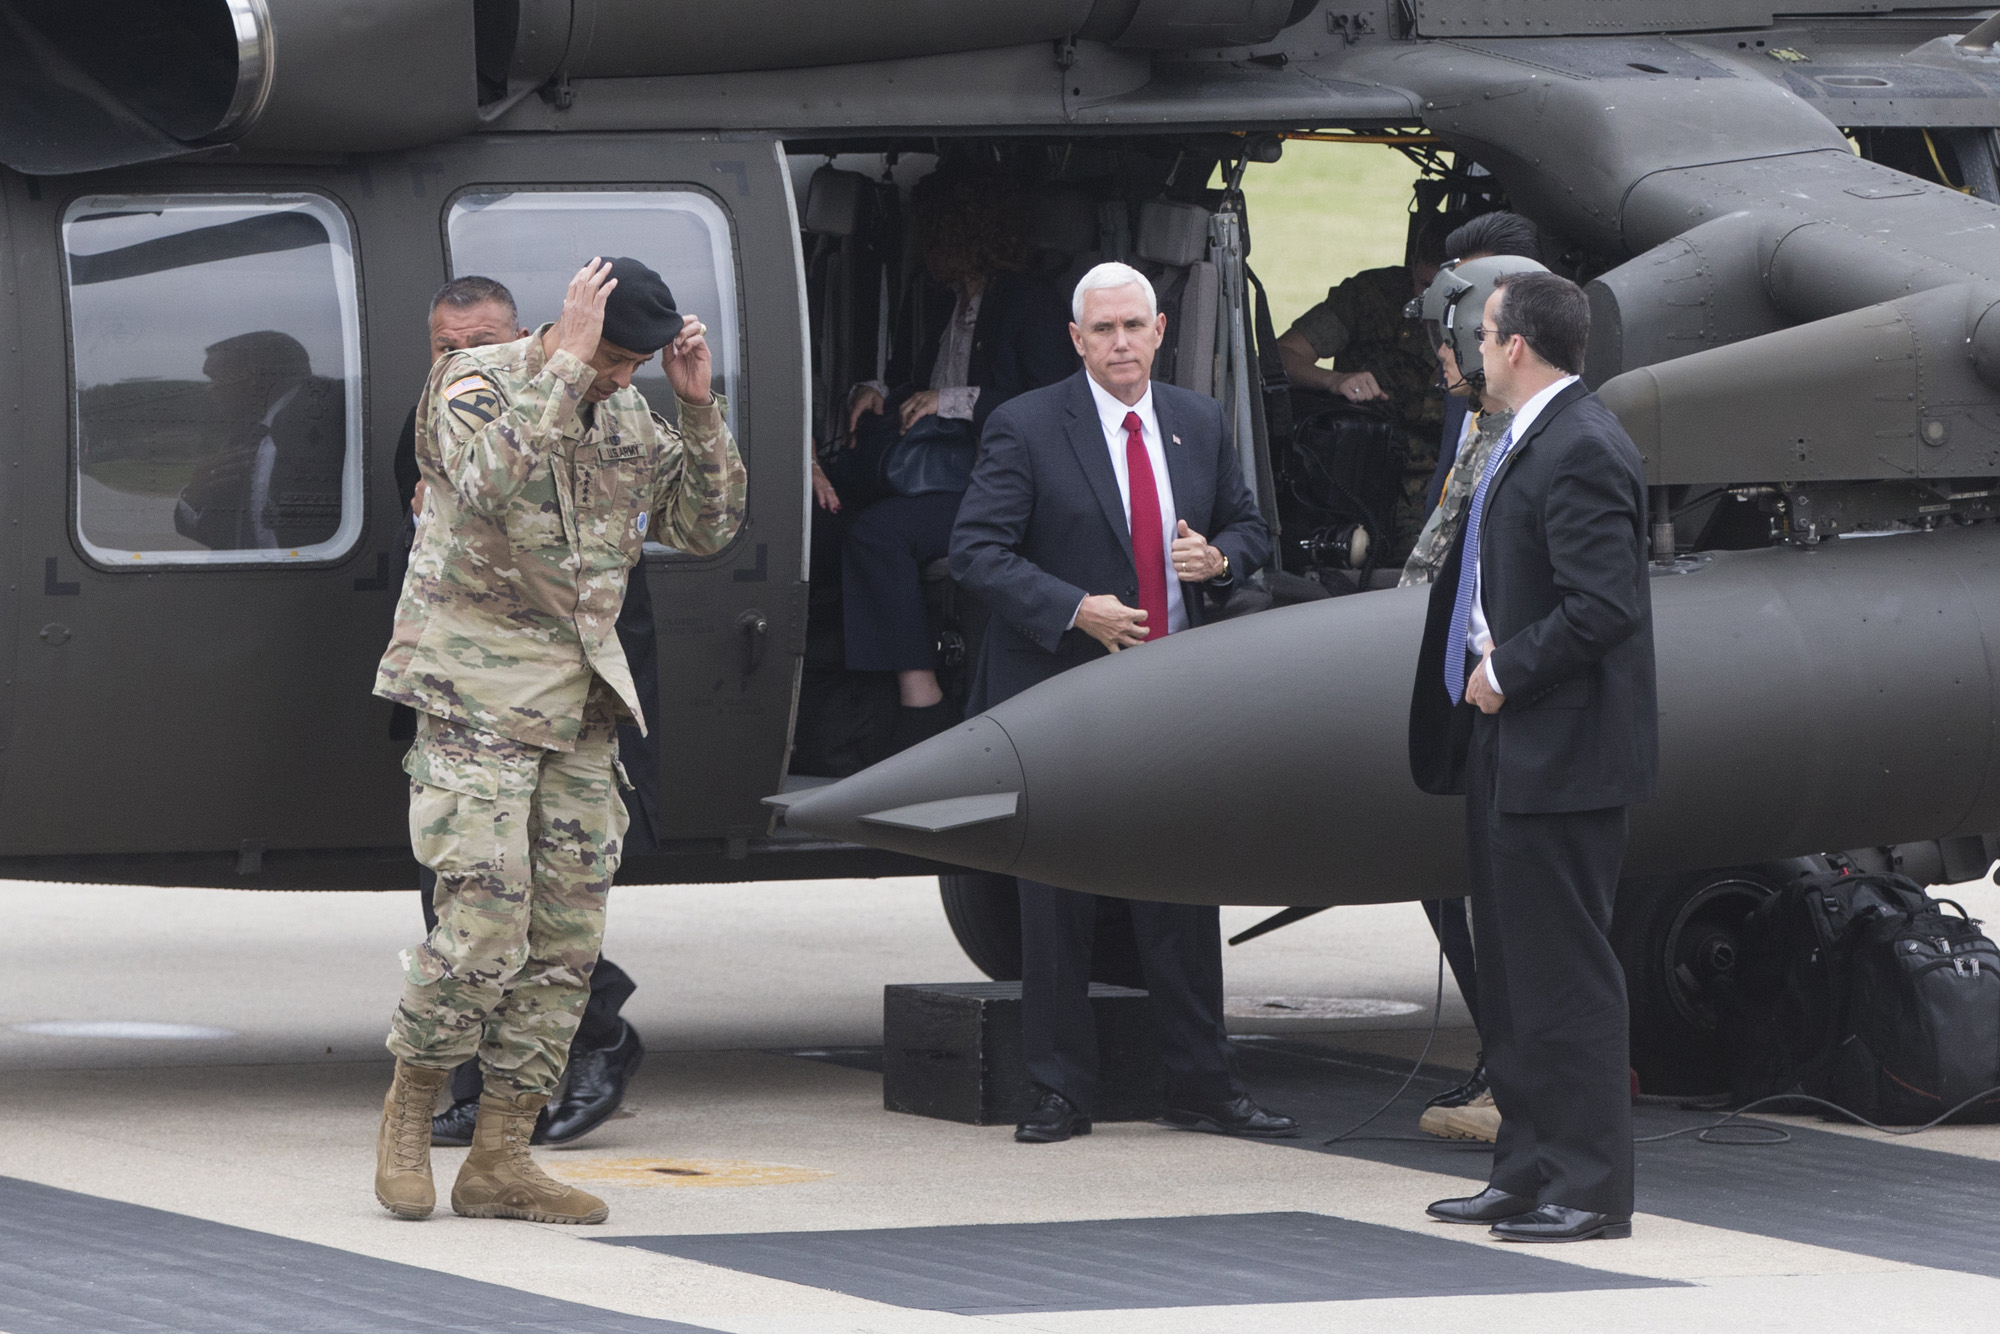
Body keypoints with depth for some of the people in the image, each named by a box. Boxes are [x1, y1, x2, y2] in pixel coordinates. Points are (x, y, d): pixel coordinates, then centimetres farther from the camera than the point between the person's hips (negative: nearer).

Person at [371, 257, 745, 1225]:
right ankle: (408, 1111, 8)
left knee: (566, 941, 3)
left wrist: (698, 407, -2)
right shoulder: (473, 387, -8)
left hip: (580, 707, 7)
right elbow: (495, 480, -30)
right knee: (485, 926, -14)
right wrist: (567, 361, -27)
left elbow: (708, 526, 10)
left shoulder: (625, 415, 11)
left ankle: (500, 1160, 8)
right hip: (475, 697, -7)